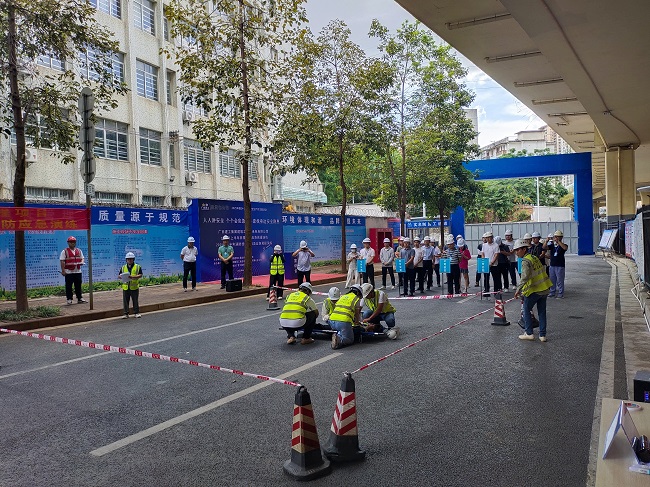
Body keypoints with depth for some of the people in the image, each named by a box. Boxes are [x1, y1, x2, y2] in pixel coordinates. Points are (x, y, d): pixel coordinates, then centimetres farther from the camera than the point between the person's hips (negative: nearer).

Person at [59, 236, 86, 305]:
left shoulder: (79, 250, 14)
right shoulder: (65, 251, -1)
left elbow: (82, 258, 20)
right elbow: (62, 261, -5)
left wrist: (82, 262, -4)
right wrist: (63, 271, -12)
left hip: (78, 271, 4)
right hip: (68, 272, -4)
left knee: (78, 285, 8)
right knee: (69, 286, -1)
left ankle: (79, 298, 14)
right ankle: (69, 299, 5)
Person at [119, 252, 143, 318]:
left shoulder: (138, 267, 4)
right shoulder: (123, 267, 12)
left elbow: (140, 275, -6)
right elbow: (119, 276, 11)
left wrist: (133, 277, -21)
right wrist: (122, 277, -13)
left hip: (134, 287, -2)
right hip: (125, 287, 2)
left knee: (135, 300, 3)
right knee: (125, 301, 3)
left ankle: (137, 313, 10)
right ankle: (126, 314, 9)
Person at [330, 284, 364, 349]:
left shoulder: (342, 297, 28)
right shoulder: (357, 299, 11)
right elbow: (357, 314, 14)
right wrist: (356, 323, 35)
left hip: (332, 320, 6)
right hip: (344, 322, -6)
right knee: (350, 340, 11)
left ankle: (337, 335, 0)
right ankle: (338, 340, -17)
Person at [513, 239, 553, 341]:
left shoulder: (526, 261, -16)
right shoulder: (535, 258, 12)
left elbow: (525, 276, -29)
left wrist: (518, 289, -29)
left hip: (534, 290, -8)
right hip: (544, 289, 8)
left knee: (526, 310, 7)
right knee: (542, 312, 13)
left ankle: (529, 333, 8)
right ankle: (542, 335, 16)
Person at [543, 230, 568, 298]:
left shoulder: (562, 245, -4)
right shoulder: (552, 245, 8)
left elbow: (565, 248, -27)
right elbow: (544, 247, -5)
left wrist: (558, 241, -32)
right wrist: (546, 241, -22)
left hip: (560, 266, -5)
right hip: (552, 265, 5)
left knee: (560, 280, -1)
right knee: (552, 280, 12)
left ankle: (561, 293, 5)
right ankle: (552, 292, 22)